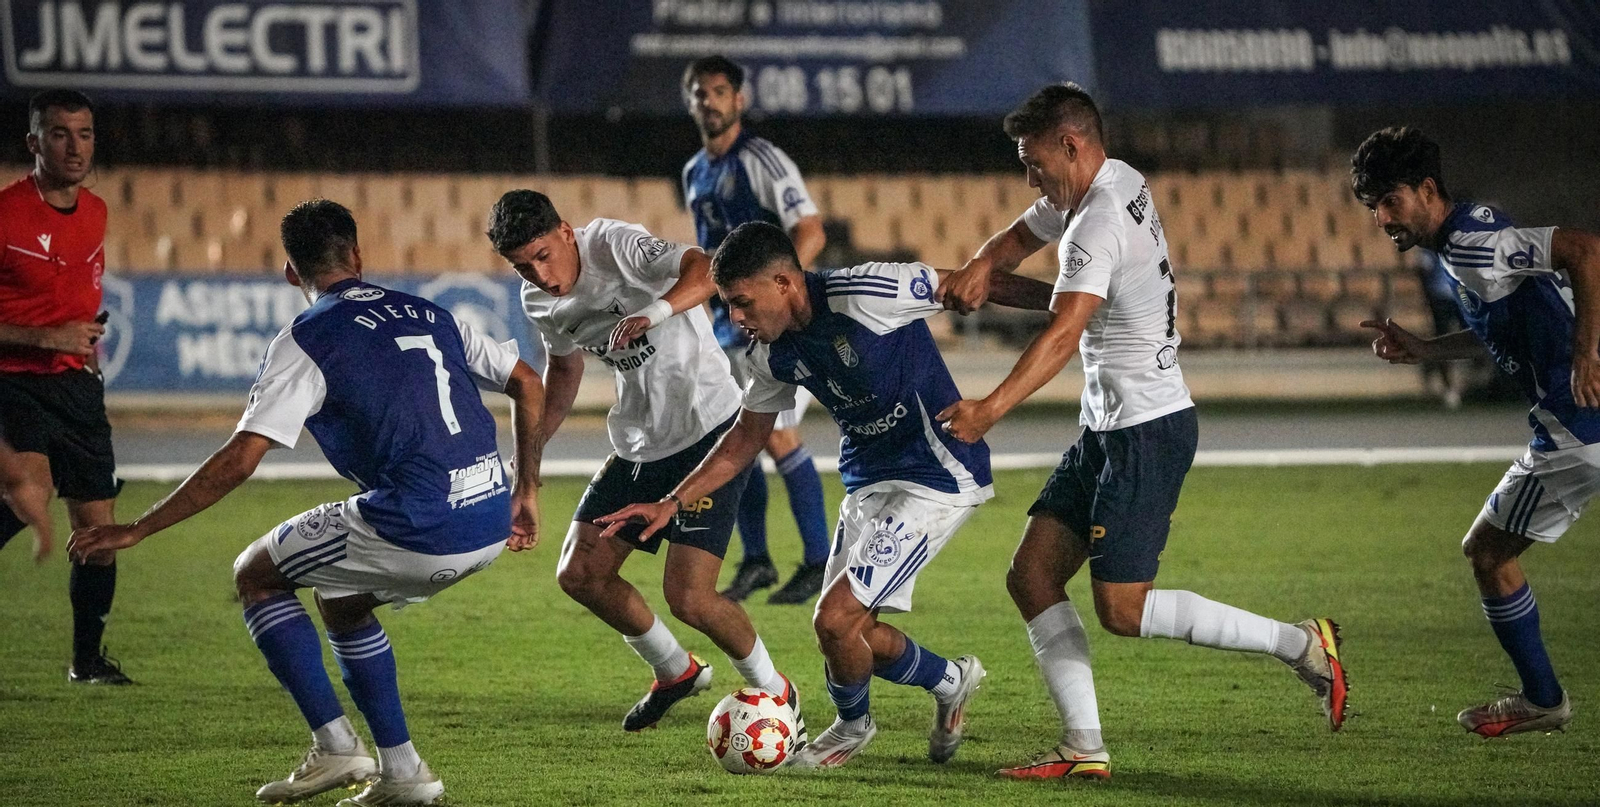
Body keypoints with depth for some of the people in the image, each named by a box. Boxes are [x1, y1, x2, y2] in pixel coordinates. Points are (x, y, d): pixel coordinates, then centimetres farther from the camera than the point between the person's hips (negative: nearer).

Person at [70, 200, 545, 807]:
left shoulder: (305, 340, 0)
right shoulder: (429, 315, 19)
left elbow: (239, 461, -8)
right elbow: (528, 385, 23)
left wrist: (136, 530, -2)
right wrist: (526, 494, 31)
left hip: (417, 528, -7)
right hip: (490, 526, 7)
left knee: (254, 575, 13)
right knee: (340, 602, 29)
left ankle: (334, 745, 4)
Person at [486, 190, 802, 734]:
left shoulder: (615, 245, -20)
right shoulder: (539, 301, 3)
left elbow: (704, 269, -36)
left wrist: (656, 310, -54)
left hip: (709, 428, -8)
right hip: (637, 444, 8)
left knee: (687, 596, -15)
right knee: (579, 574, 6)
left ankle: (774, 692, 11)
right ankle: (676, 673, 30)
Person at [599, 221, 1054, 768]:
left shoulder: (866, 295, -23)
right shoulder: (774, 353, 0)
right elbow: (747, 438, 14)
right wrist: (671, 504, 7)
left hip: (935, 476, -8)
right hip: (868, 480, 8)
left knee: (836, 619, -13)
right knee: (849, 630, 8)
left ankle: (852, 724, 18)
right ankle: (951, 682, 35)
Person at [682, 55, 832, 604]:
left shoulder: (761, 161, -10)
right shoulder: (695, 173, 15)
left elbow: (811, 232, -18)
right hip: (728, 326, 8)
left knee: (777, 436, -11)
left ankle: (818, 561, -3)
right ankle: (755, 562, 16)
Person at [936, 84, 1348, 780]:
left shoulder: (1100, 225, -20)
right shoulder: (1116, 181, 10)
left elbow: (1063, 333, -32)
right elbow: (1022, 235, 23)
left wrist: (992, 408, -42)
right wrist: (982, 266, 0)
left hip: (1147, 428, -10)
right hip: (1107, 429, 10)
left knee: (1121, 609, -11)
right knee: (1032, 577, 4)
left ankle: (1300, 645, -1)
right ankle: (1085, 748, 1)